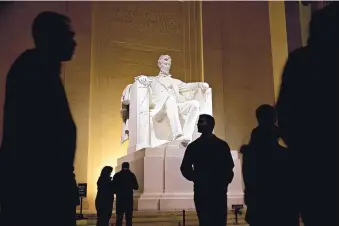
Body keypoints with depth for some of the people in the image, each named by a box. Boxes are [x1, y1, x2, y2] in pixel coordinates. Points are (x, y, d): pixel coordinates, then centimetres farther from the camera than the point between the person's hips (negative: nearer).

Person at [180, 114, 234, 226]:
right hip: (201, 192, 1)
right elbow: (185, 168, 10)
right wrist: (196, 178, -3)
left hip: (219, 192, -1)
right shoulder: (193, 146, 7)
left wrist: (224, 182, -5)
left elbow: (229, 167, 6)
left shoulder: (222, 145, 4)